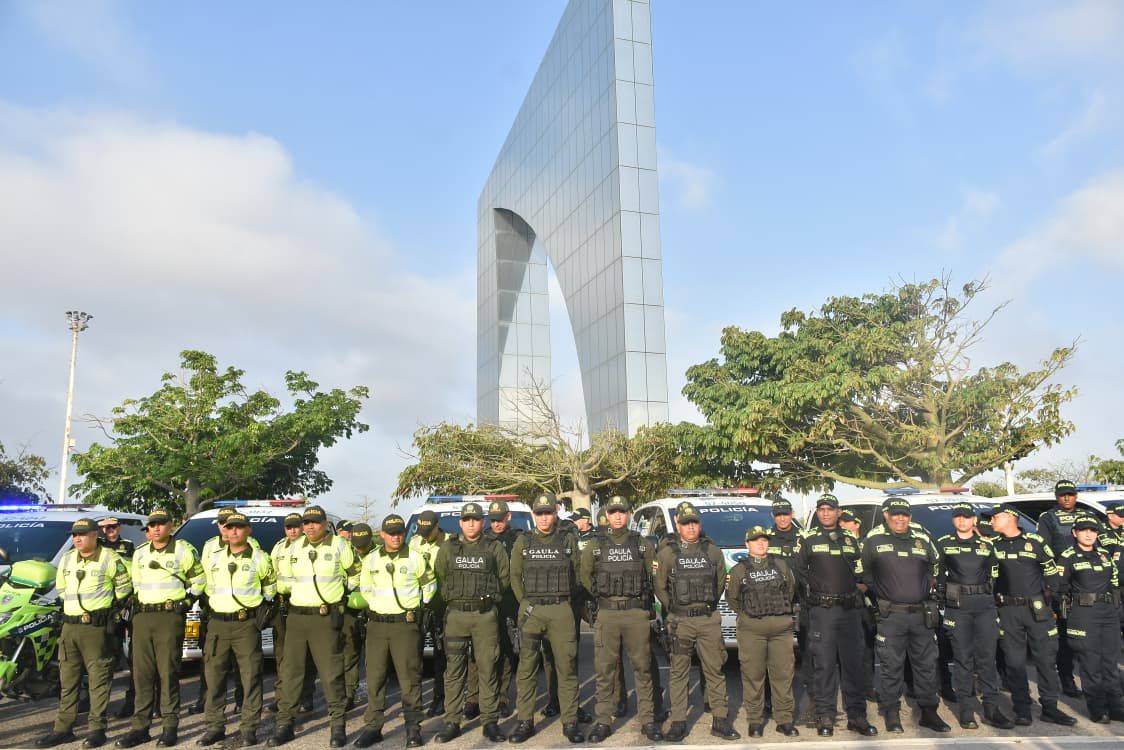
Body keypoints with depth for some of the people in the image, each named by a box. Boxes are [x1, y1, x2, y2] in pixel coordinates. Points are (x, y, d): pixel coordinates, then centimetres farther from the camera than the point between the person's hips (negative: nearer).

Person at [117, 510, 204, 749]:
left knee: (168, 673, -3)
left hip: (170, 616, -5)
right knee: (142, 673, 6)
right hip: (142, 616, 5)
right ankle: (140, 727, 13)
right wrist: (139, 605, 13)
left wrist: (186, 602, 0)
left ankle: (170, 727, 5)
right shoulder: (140, 553, 13)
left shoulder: (184, 550, -2)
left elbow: (198, 580, 5)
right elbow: (136, 583, 24)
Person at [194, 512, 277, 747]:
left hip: (246, 624, -3)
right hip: (217, 624, 4)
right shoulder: (214, 558, 10)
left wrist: (264, 608, 6)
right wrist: (209, 607, 12)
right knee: (214, 675, 7)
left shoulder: (260, 558, 1)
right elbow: (204, 585, 22)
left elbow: (271, 585, 12)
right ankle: (215, 726, 19)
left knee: (250, 676, -2)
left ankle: (248, 728, 6)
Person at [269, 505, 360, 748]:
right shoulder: (294, 549, 10)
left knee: (331, 673, -2)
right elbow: (282, 582, 15)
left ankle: (338, 725, 8)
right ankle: (284, 723, 19)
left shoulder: (339, 546, -3)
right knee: (291, 671, 8)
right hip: (297, 616, 4)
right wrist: (301, 586, 6)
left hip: (326, 617, -4)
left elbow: (355, 573, 8)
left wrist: (339, 589, 6)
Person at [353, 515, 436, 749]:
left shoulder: (415, 558, -3)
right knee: (375, 677, 6)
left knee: (409, 676, 0)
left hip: (406, 624, -3)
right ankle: (373, 726, 16)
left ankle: (413, 727, 10)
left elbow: (429, 585, 10)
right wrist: (376, 607, 12)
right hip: (376, 624, 3)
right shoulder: (370, 560, 5)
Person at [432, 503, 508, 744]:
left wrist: (488, 595, 3)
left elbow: (505, 578, 10)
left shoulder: (494, 548, 5)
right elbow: (439, 577, 10)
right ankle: (452, 722, 10)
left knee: (487, 669, 1)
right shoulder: (448, 547, 8)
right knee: (454, 669, 2)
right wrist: (452, 597, 4)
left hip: (486, 615, -1)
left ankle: (490, 721, 9)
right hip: (455, 614, 1)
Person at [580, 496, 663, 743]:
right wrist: (601, 596, 8)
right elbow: (585, 575, 13)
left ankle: (648, 720, 13)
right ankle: (604, 721, 11)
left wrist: (644, 599, 10)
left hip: (637, 613, 0)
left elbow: (654, 574, 14)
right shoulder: (595, 545, 5)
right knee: (605, 669, 3)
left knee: (642, 668, 4)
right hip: (607, 614, 0)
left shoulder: (642, 544, 6)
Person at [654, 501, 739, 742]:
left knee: (715, 670, 4)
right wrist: (674, 608, 4)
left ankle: (720, 721, 13)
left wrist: (707, 605, 10)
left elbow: (720, 582, 14)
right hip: (679, 621, -1)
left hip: (709, 620, 2)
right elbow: (660, 587, 5)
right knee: (679, 673, 4)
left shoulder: (713, 551, 5)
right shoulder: (667, 553, -1)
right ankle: (678, 723, 11)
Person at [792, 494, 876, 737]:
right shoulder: (807, 539, 3)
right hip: (821, 610, -3)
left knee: (853, 663, 5)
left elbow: (860, 573, 18)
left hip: (850, 609, 3)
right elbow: (798, 570, 4)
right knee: (823, 664, -1)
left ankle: (856, 715, 13)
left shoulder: (850, 539, 13)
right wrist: (812, 593, 1)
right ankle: (825, 717, 6)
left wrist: (858, 589, 6)